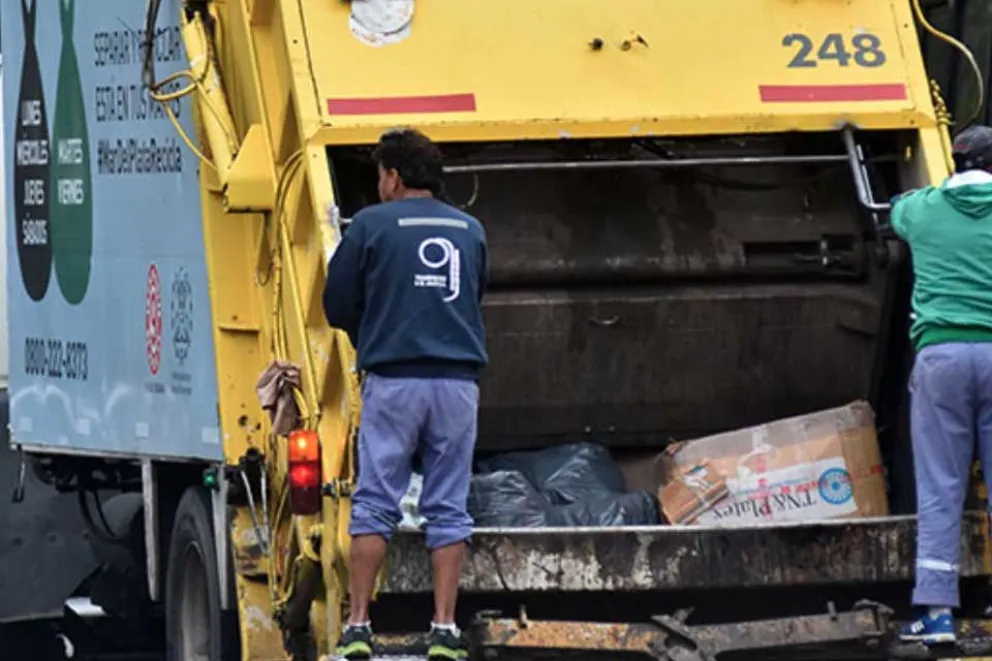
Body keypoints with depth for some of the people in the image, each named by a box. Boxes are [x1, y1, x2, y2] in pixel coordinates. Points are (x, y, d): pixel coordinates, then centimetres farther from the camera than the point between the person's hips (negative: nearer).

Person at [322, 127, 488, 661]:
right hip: (458, 382, 3)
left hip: (393, 381, -2)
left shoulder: (371, 225, 1)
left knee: (374, 505, 2)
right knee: (448, 509, 5)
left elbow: (338, 307, 6)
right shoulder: (470, 231, 12)